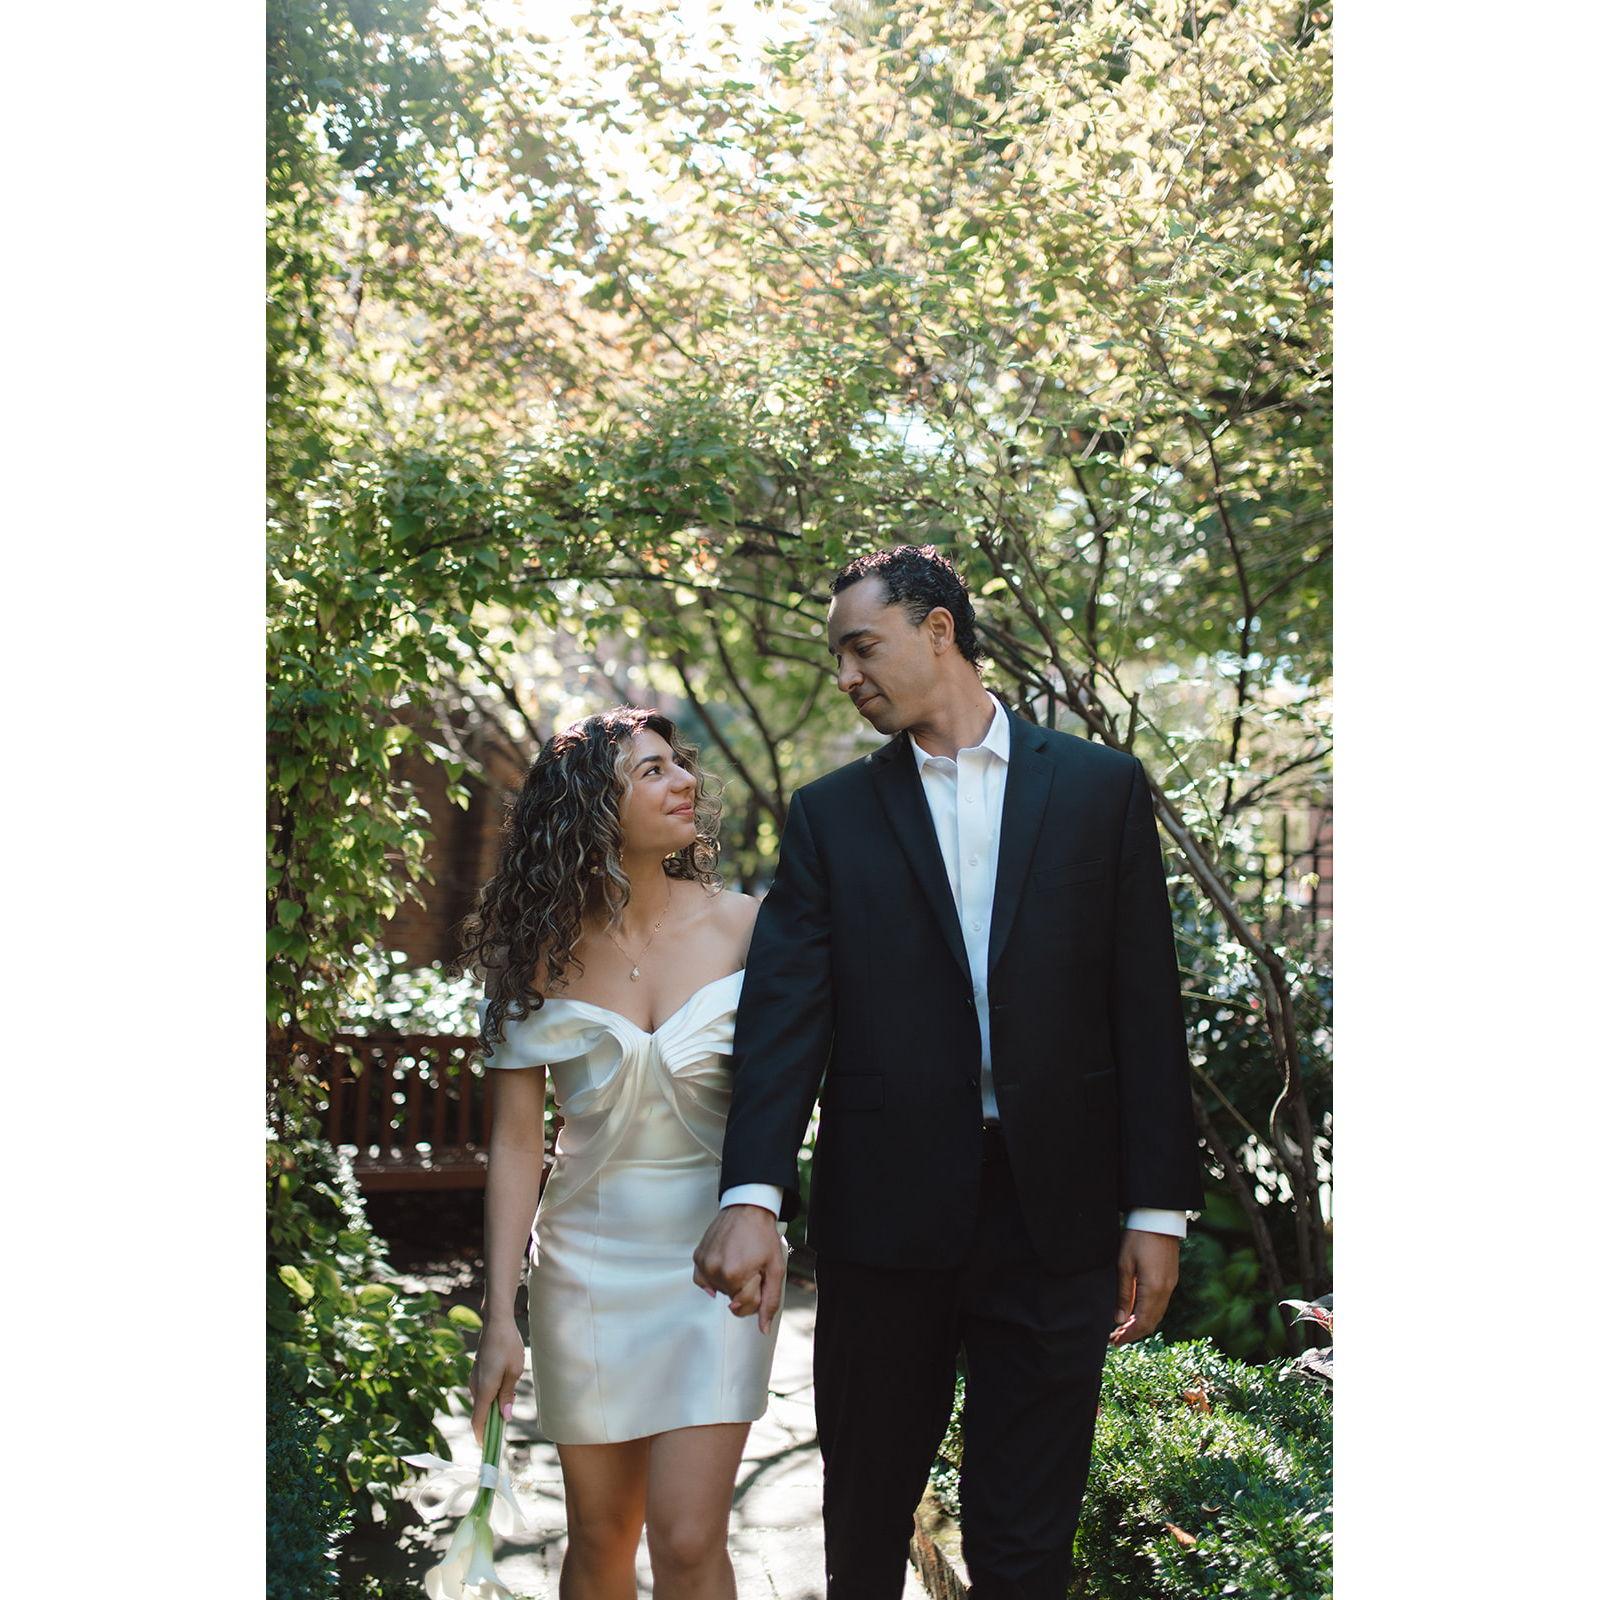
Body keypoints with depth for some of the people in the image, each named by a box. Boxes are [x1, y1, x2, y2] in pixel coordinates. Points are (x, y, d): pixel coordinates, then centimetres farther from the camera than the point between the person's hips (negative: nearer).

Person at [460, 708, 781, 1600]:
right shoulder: (542, 953, -4)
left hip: (712, 1260, -1)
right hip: (590, 1264, 1)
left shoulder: (743, 926, -5)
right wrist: (499, 1319, -6)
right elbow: (517, 1143, -3)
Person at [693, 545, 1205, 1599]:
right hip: (887, 1216, 1)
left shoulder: (1101, 787, 5)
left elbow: (1146, 1007, 3)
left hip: (1054, 1216, -1)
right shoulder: (831, 815, 6)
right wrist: (753, 1195, -18)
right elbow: (785, 1009, -4)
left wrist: (1159, 1207, -1)